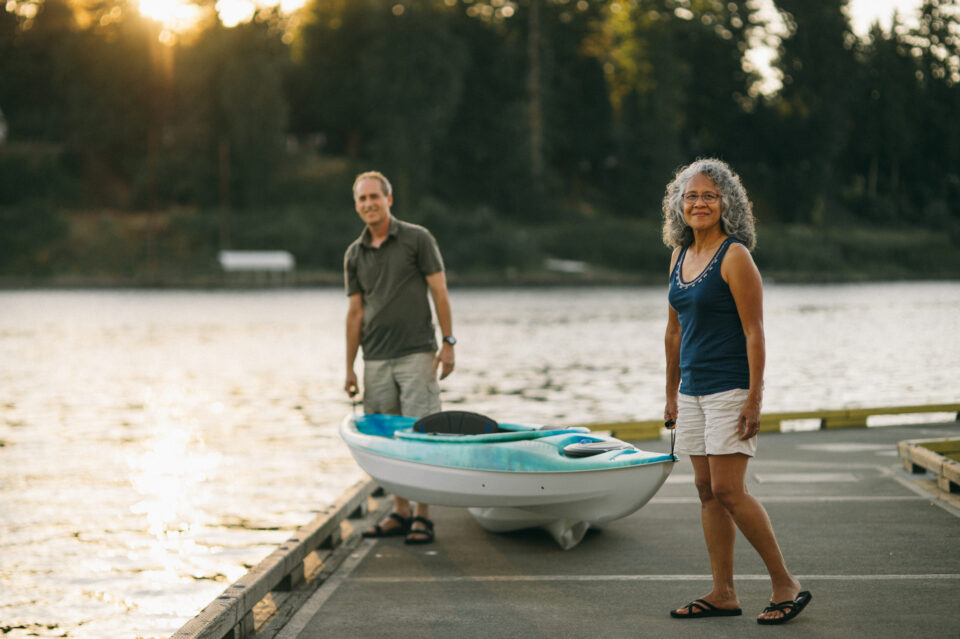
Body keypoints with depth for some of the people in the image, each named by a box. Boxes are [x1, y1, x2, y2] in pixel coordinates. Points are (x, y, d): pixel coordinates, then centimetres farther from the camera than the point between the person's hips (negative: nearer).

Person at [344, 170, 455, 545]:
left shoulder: (417, 239, -1)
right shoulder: (354, 255, 11)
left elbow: (439, 291, -1)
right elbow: (355, 311, 13)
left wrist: (448, 343, -8)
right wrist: (349, 368, 10)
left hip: (416, 354, -4)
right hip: (376, 359, 4)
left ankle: (422, 517, -2)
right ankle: (400, 513, 15)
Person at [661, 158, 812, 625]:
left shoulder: (734, 256, -11)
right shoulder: (680, 256, 12)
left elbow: (754, 332, -14)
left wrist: (754, 399, -19)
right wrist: (671, 393, 19)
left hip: (731, 388, -8)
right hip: (693, 390, 8)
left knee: (728, 490, -11)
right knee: (707, 491, 7)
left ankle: (786, 584, 1)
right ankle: (723, 594, 14)